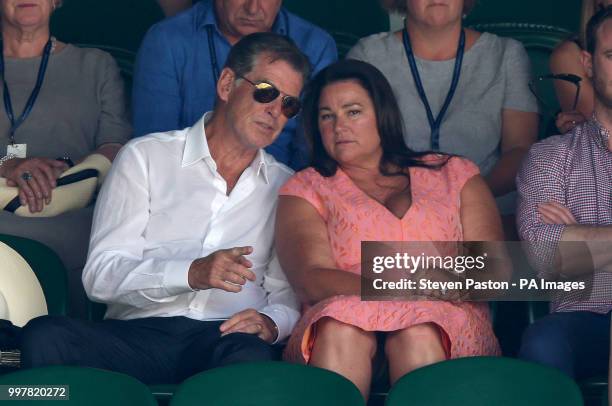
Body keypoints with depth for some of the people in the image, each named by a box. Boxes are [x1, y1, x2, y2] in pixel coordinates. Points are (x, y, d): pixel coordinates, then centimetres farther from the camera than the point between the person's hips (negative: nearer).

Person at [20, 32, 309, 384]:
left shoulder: (285, 186, 21)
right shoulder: (146, 157, 12)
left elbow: (289, 291, 17)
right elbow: (101, 276, 1)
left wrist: (272, 321, -8)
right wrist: (192, 274, -16)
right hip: (138, 333, 0)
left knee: (252, 354, -40)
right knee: (45, 335, -32)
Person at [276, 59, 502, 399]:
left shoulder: (454, 175, 22)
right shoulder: (305, 190, 19)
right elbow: (311, 280, 1)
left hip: (443, 322, 0)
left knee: (419, 333, -35)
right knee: (341, 329, -35)